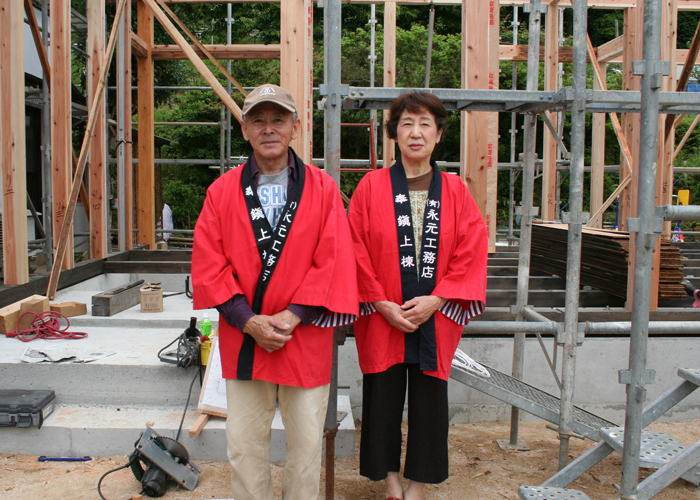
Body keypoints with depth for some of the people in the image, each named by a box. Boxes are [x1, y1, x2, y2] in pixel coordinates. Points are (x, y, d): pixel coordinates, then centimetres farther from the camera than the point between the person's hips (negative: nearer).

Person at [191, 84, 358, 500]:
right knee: (245, 447, 11)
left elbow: (335, 261, -6)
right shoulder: (222, 191, 4)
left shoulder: (323, 188, 1)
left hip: (305, 338, -1)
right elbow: (208, 264, -1)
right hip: (243, 337, 1)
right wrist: (248, 321, -12)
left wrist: (293, 316, -14)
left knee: (307, 443, 10)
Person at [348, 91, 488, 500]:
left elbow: (471, 252, -2)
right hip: (382, 318, 0)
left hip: (436, 319, 1)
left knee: (429, 401, 8)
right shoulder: (372, 187, 0)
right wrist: (382, 303, -12)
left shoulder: (455, 191, 3)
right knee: (382, 398, 8)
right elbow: (358, 251, -3)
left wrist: (435, 302, -12)